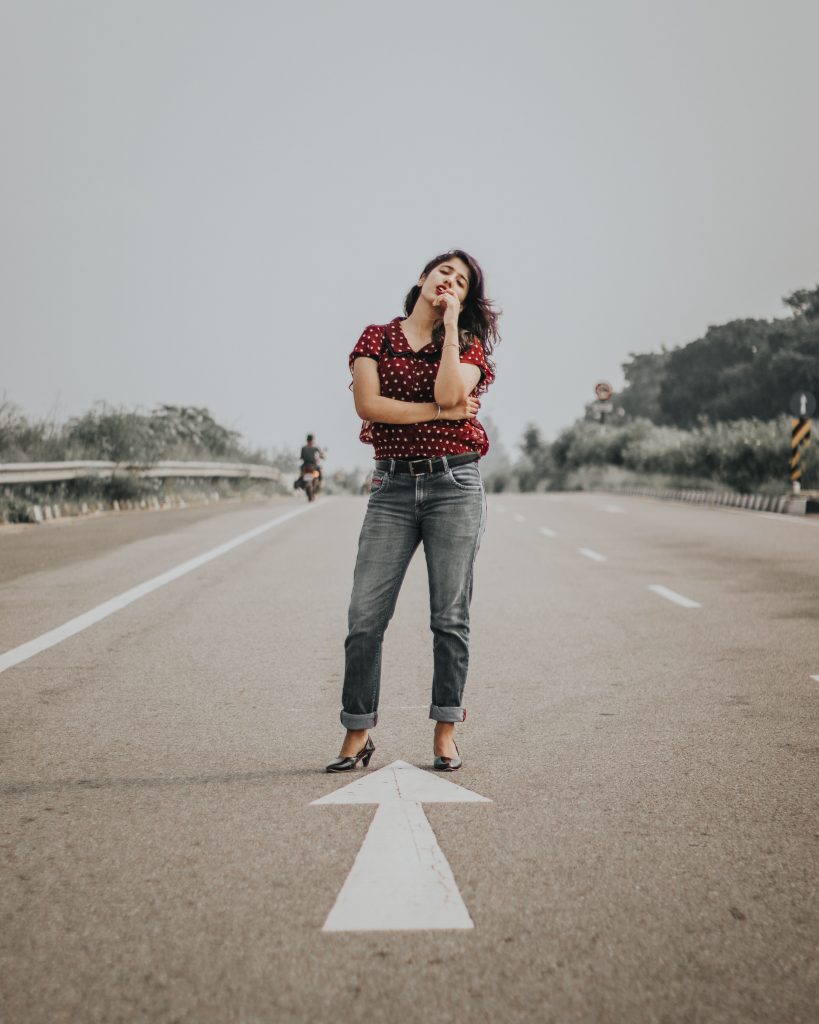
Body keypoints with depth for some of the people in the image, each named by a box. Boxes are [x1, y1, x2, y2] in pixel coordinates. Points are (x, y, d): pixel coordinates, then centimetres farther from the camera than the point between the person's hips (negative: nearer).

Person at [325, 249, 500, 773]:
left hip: (455, 484, 0)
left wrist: (451, 325, -5)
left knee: (450, 617, 2)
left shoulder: (469, 343, 9)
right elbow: (367, 404, -6)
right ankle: (358, 734, 9)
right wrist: (440, 411, -8)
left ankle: (446, 734, 12)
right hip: (394, 485, 1)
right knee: (366, 616, -2)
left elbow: (449, 393, -13)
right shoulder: (377, 337, 10)